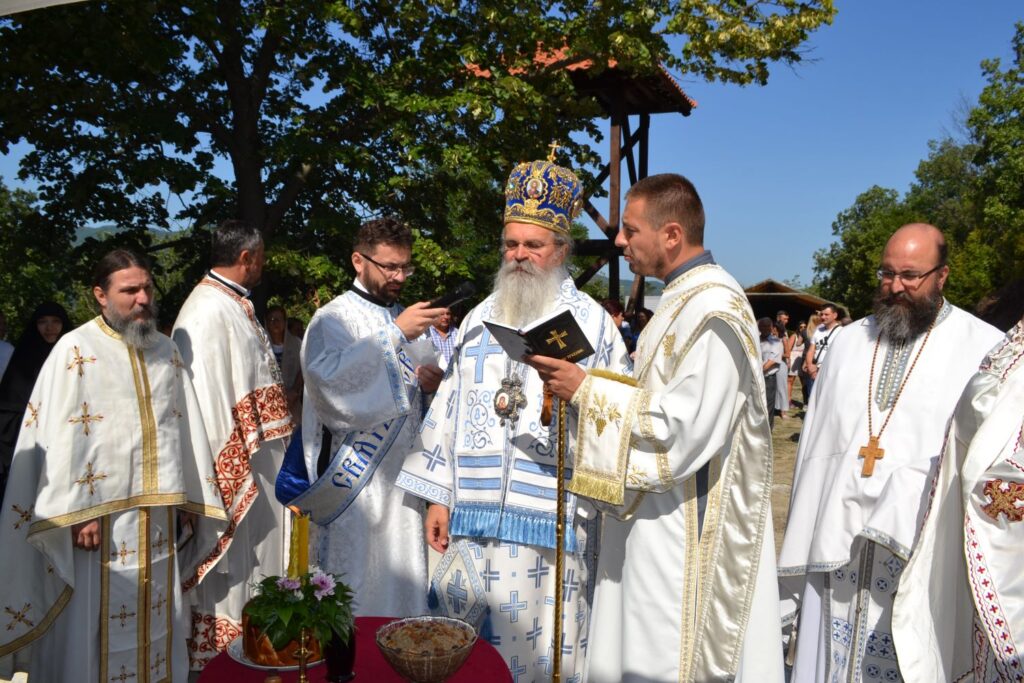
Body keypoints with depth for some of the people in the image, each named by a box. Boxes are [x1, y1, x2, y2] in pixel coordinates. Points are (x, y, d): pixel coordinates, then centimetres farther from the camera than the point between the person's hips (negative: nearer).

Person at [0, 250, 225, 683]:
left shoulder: (167, 350, 10)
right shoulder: (74, 351, -7)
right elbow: (61, 439, -12)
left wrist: (188, 496, 10)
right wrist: (78, 513, -16)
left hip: (158, 512, 5)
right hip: (100, 511, -5)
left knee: (155, 621, 14)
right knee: (98, 624, 3)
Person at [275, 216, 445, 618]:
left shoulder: (410, 321, 16)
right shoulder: (332, 319, -4)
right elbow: (327, 375, -24)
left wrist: (434, 384, -1)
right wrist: (394, 335, -24)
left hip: (404, 475, 6)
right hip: (354, 477, -6)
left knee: (403, 583, 10)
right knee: (354, 588, -1)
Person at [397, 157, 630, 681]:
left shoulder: (590, 322, 0)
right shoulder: (480, 319, 13)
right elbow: (450, 406, 12)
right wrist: (438, 495, 8)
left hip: (547, 521, -4)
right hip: (471, 516, 4)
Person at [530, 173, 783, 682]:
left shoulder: (713, 310, -21)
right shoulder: (687, 298, 12)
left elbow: (683, 427, -25)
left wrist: (586, 390, -19)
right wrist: (590, 386, 7)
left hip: (686, 529, -10)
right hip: (661, 516, 10)